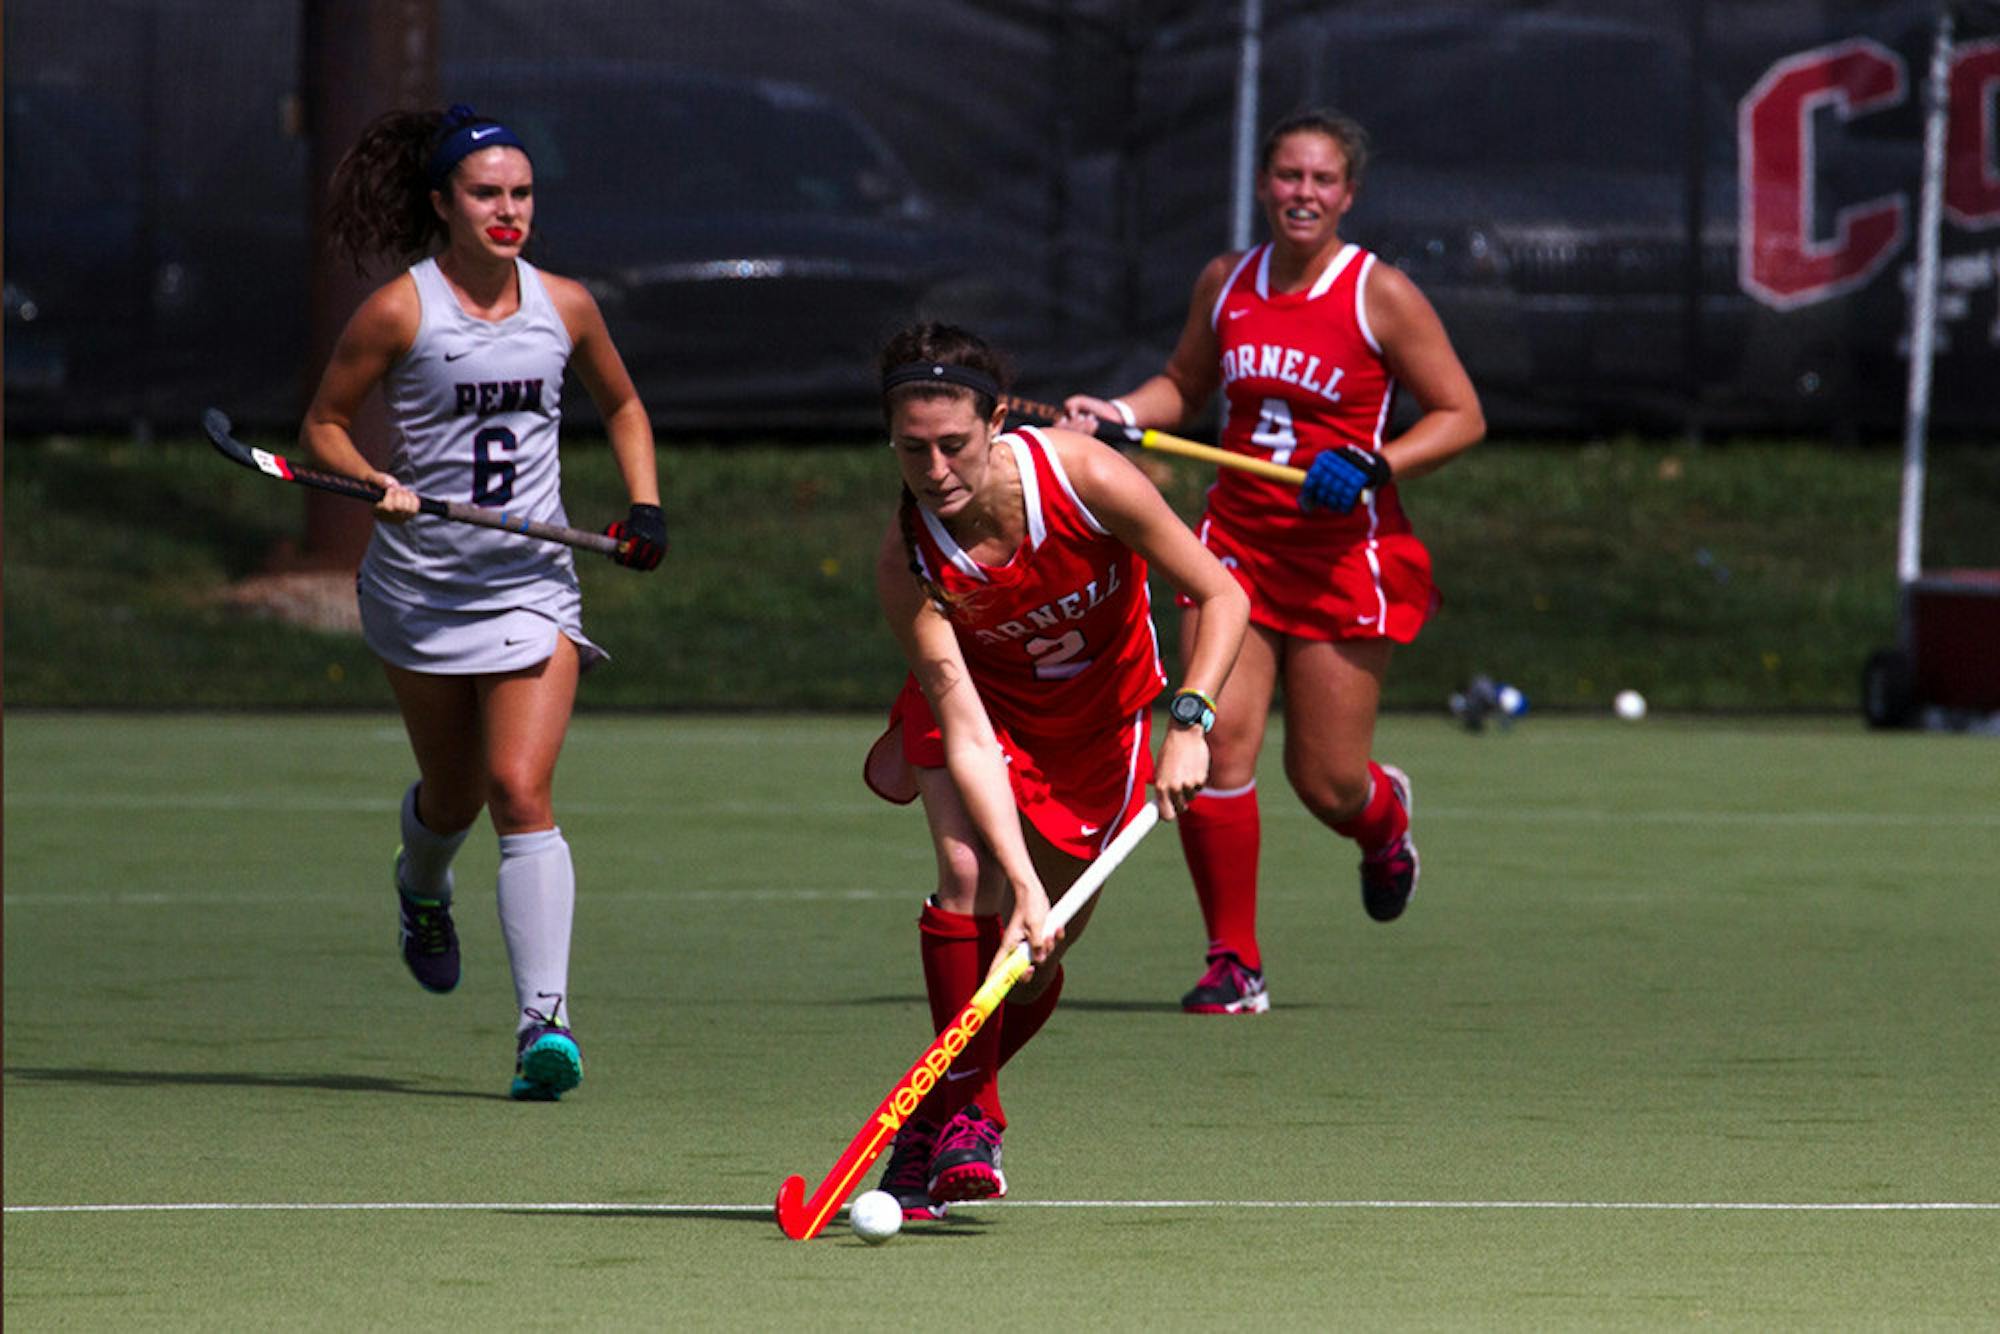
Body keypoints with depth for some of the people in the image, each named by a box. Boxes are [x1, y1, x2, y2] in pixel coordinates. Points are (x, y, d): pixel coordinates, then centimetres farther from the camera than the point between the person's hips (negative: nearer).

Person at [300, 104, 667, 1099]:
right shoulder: (401, 310, -7)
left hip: (534, 587, 1)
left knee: (520, 791, -14)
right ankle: (421, 887, 52)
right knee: (453, 792, 13)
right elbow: (323, 423, -1)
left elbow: (621, 405, 20)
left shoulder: (563, 306, 3)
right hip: (421, 587, -1)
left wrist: (645, 507, 7)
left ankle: (544, 1019, -21)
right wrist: (372, 482, -20)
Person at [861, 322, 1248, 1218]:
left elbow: (1222, 596, -20)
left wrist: (1190, 721, -34)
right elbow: (966, 732, -32)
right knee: (969, 870, -28)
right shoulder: (907, 562, -30)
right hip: (982, 698, -1)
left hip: (1101, 713, 1)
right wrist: (1021, 886, -41)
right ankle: (965, 1118, -14)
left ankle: (936, 1118, 26)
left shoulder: (1087, 480, -32)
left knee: (1039, 957, 1)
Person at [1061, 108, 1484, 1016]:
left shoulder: (1380, 295, -7)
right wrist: (1119, 415, 3)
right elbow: (1185, 386, 23)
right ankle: (1233, 964, -2)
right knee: (1215, 739, -13)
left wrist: (1373, 467, -18)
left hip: (1344, 557, -3)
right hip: (1237, 541, 3)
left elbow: (1461, 416, -4)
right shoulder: (1226, 283, 6)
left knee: (1324, 780, 0)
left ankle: (1382, 815, 40)